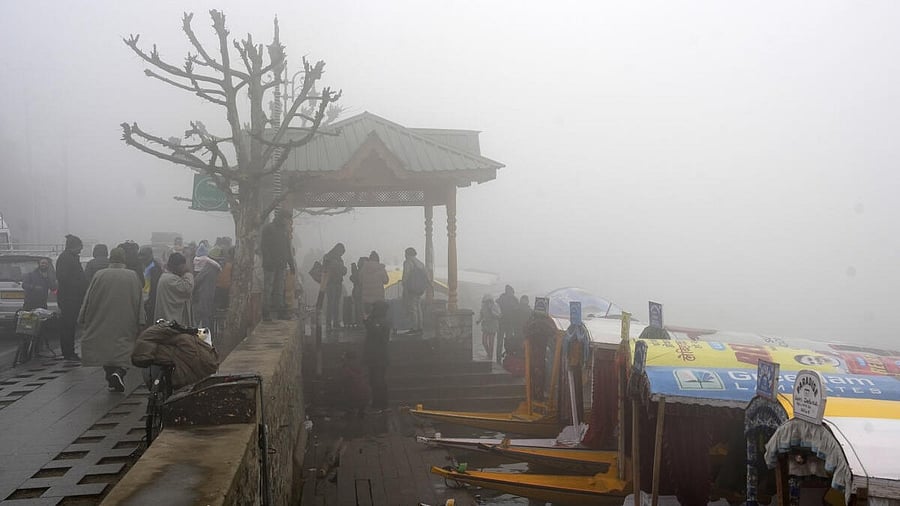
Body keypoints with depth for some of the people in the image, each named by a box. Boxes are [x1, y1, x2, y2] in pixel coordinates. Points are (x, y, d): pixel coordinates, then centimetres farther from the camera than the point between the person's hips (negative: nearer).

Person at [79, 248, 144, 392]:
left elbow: (88, 301, 2)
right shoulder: (133, 276, -3)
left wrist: (83, 321, 10)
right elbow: (139, 303, -3)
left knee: (105, 351, 14)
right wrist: (140, 324, 1)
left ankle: (111, 380, 16)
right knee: (124, 351, 3)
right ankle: (119, 372, -22)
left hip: (101, 325, 1)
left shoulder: (99, 275, -3)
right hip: (125, 326, -1)